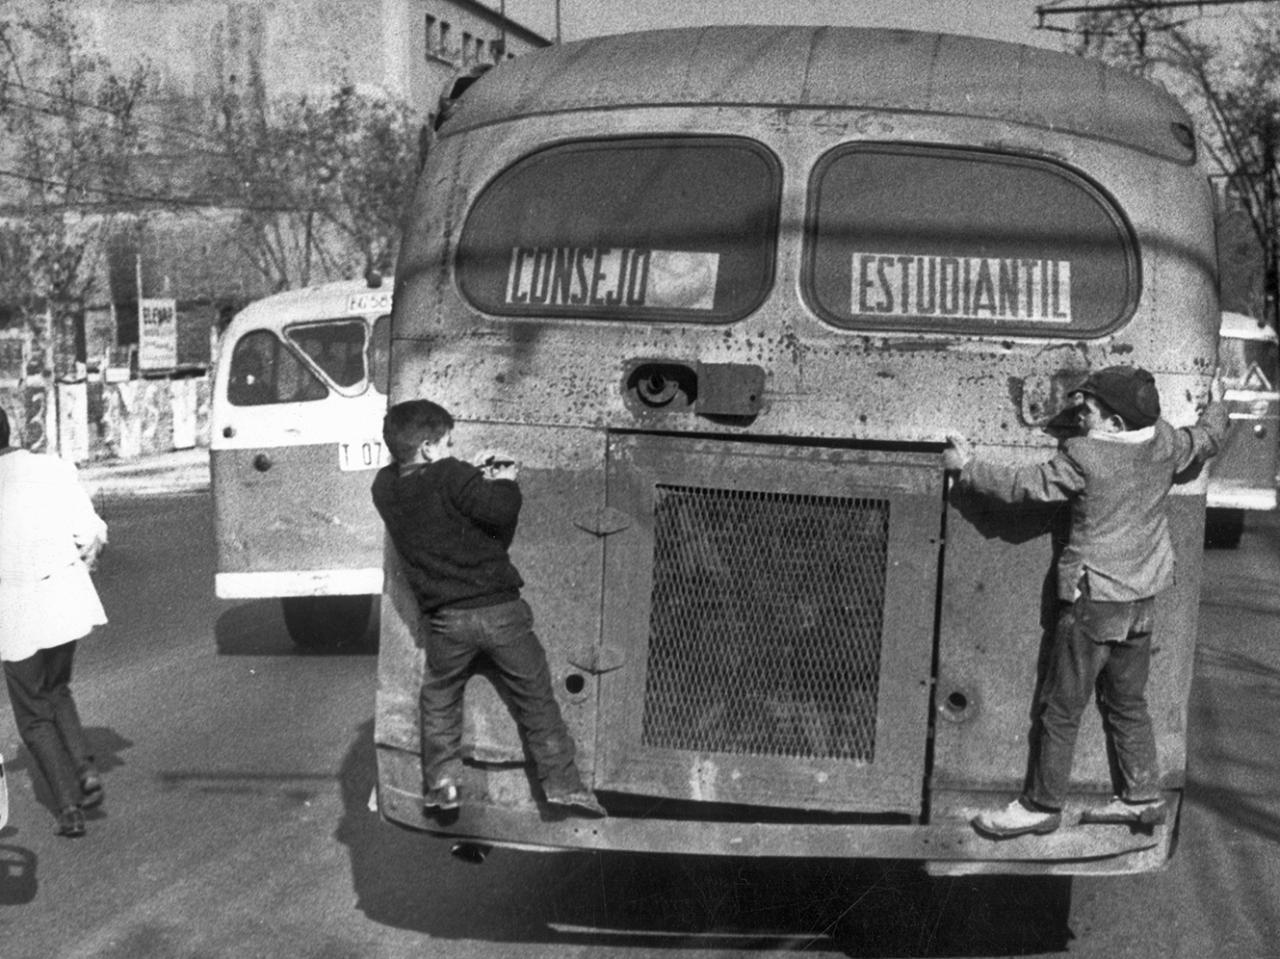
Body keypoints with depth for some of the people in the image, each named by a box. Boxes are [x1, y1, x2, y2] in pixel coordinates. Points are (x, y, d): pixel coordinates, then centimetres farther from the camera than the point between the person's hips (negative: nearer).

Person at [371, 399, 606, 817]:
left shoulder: (385, 488, 2)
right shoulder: (451, 476, -14)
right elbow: (501, 514, -21)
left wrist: (480, 476, 10)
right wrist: (505, 482, -1)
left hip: (446, 620, 3)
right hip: (499, 608, -3)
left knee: (439, 701, 23)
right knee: (536, 696, 10)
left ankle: (441, 781, 15)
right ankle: (562, 783, 13)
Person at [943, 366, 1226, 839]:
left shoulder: (1083, 456, -20)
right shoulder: (1165, 442, -1)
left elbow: (1023, 486, -15)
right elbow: (1207, 438, 19)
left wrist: (967, 467, -3)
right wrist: (1216, 406, 40)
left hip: (1095, 600, -7)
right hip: (1143, 597, 8)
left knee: (1061, 708, 3)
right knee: (1127, 701, 20)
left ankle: (1042, 804, 12)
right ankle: (1142, 795, 26)